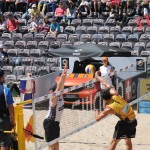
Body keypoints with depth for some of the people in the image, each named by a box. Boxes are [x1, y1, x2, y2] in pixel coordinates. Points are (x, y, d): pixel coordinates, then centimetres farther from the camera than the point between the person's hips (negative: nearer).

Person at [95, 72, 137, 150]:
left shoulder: (109, 109, -21)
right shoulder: (115, 95, -9)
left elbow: (97, 118, -12)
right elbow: (106, 84, 5)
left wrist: (97, 112, 10)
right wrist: (97, 76, 17)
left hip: (125, 123, -7)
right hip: (133, 121, 7)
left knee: (114, 142, 1)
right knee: (128, 141, 18)